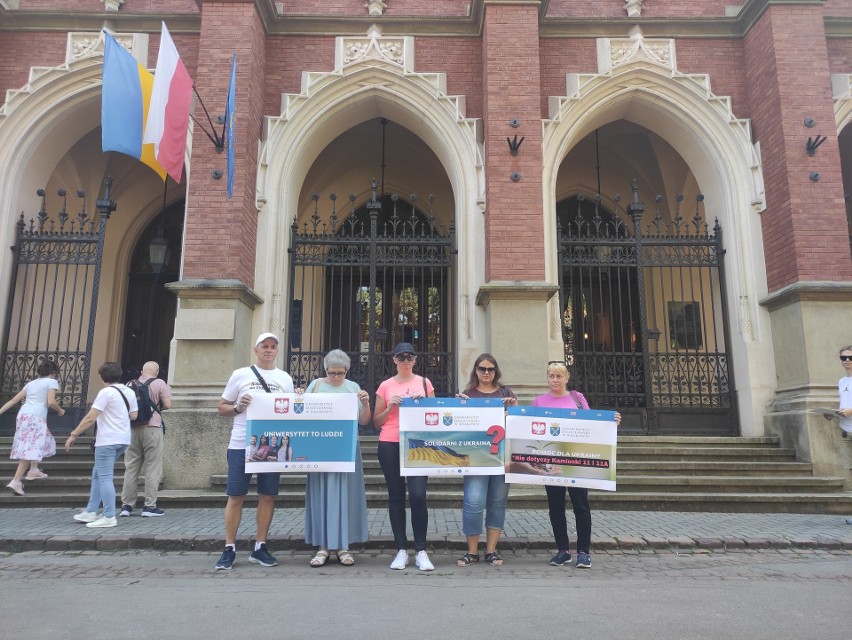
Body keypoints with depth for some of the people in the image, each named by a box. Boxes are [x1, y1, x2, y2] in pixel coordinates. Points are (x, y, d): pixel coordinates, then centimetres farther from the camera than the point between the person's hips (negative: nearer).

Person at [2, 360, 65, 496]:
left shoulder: (31, 383, 23)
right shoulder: (52, 382, 4)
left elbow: (14, 400, 17)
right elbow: (51, 402, -8)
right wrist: (60, 410, 9)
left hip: (23, 414, 8)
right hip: (36, 417, -8)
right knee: (30, 449, -9)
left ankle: (33, 471, 29)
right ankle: (15, 482, -15)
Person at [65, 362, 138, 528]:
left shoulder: (106, 392, -11)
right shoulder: (130, 392, 9)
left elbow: (90, 418, -13)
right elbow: (133, 415, 13)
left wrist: (74, 435, -6)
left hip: (108, 440, -8)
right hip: (124, 440, 8)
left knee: (104, 477, -4)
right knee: (97, 474, 18)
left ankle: (109, 517, -3)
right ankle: (91, 512, 22)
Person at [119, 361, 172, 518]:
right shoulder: (159, 383, -3)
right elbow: (168, 405, -8)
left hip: (133, 428, 5)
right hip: (152, 428, -5)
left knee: (131, 468, 10)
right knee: (153, 468, 1)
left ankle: (126, 505, 12)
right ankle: (150, 506, 1)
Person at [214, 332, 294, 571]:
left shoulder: (285, 378, 10)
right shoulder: (240, 375, 4)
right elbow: (222, 408, 7)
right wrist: (237, 408, -13)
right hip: (241, 445, -2)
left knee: (268, 496, 6)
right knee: (236, 497, 2)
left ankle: (260, 548, 18)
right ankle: (229, 549, 13)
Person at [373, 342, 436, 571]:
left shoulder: (424, 383, 9)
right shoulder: (386, 386, 8)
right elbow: (376, 422, 11)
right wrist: (390, 407, -6)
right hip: (390, 445, 1)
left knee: (418, 495, -10)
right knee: (396, 496, 5)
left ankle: (421, 551, 2)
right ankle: (401, 550, 14)